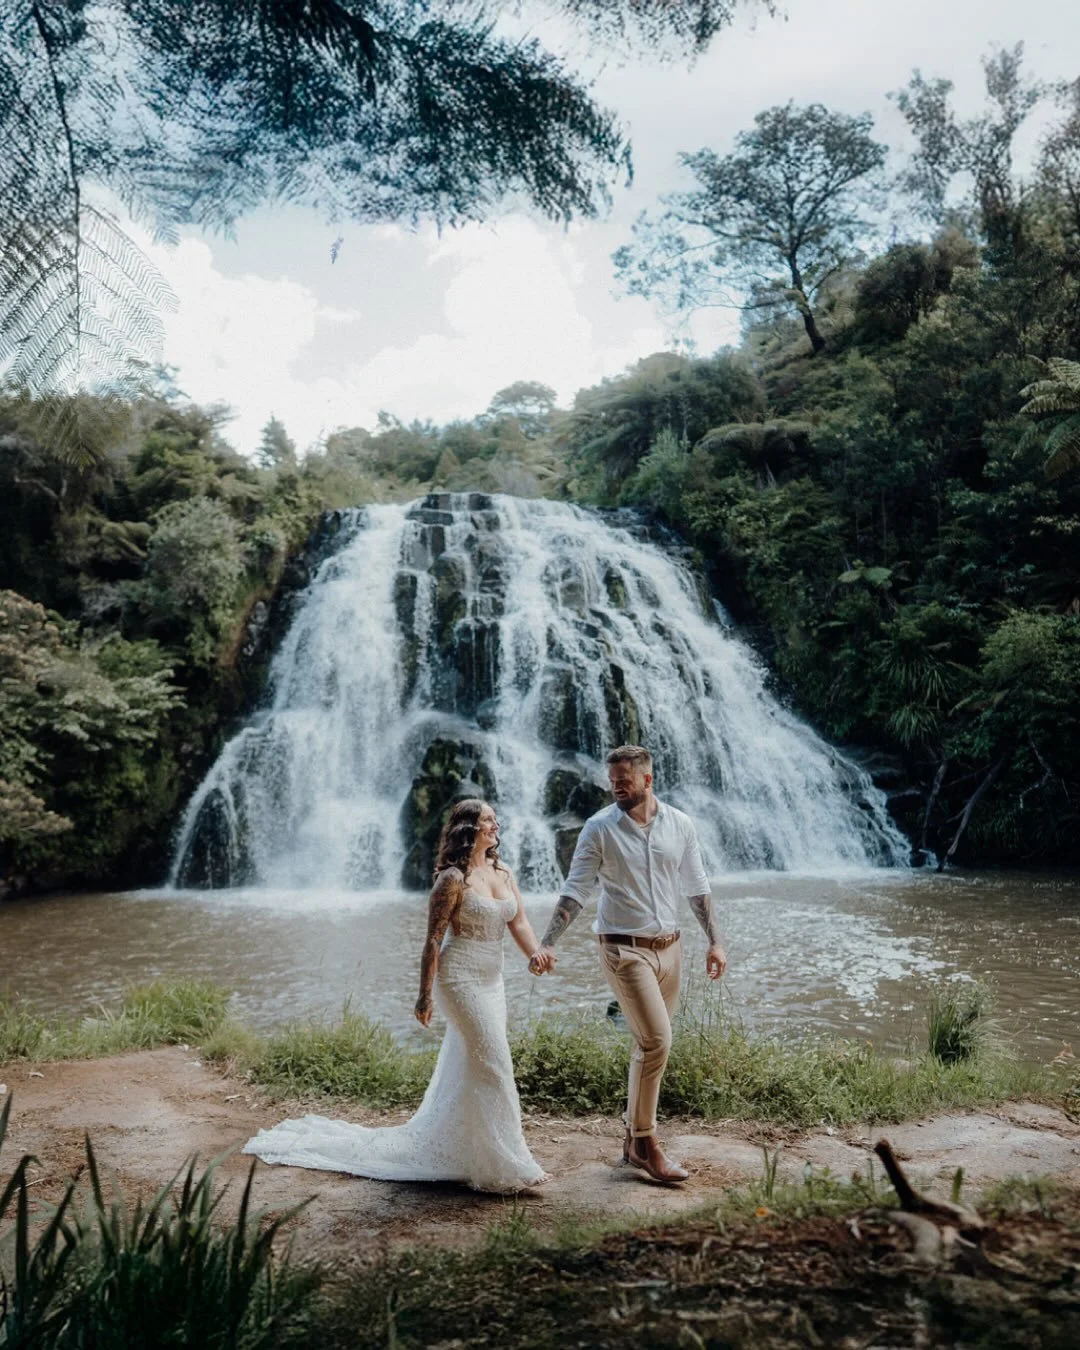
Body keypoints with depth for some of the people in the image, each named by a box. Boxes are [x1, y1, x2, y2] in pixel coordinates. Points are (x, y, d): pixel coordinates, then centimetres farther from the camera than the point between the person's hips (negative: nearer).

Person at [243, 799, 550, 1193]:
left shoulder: (504, 873, 7)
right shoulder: (453, 878, -14)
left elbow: (519, 923, 1)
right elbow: (433, 939, -13)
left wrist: (537, 956, -18)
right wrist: (425, 995, -14)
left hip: (492, 982, 7)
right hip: (460, 979, -7)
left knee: (467, 1070, 15)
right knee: (492, 1066, -5)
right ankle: (500, 1165, 8)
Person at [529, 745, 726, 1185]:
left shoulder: (679, 824, 1)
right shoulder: (599, 828, -8)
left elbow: (697, 887, 9)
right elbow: (575, 892, -9)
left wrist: (714, 942, 6)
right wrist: (547, 945, -17)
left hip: (669, 947, 4)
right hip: (624, 950, -4)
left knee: (650, 1045, 12)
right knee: (656, 1041, -12)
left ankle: (634, 1138, 27)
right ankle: (645, 1143, 4)